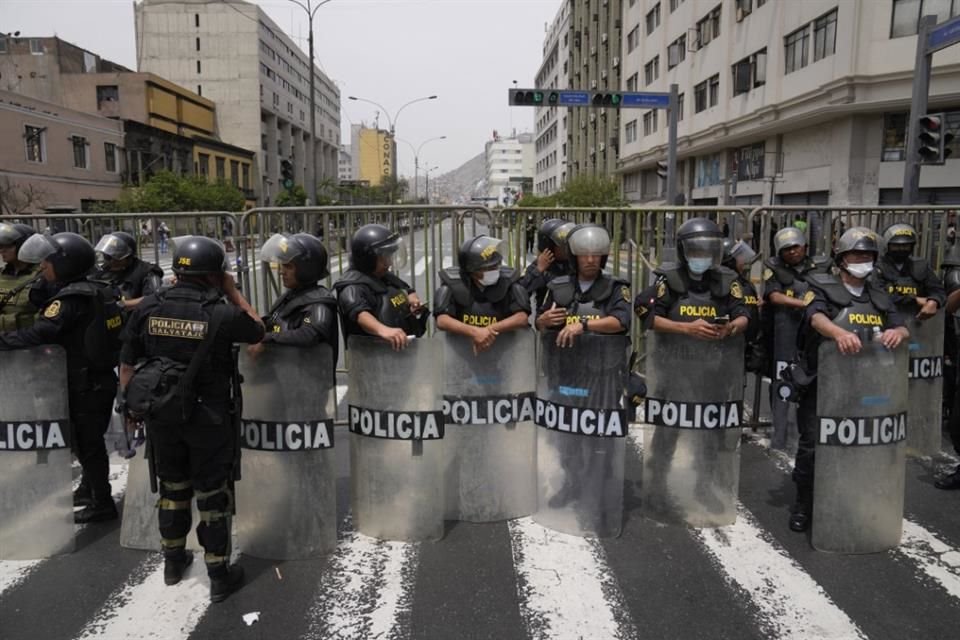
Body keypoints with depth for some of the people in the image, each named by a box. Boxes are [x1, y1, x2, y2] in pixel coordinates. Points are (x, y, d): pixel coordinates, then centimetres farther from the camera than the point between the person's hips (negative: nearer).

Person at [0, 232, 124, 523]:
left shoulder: (69, 300, -21)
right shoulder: (94, 292, 7)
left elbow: (41, 332, -31)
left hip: (83, 385, -9)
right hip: (101, 379, 9)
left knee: (86, 443, 4)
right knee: (89, 439, 23)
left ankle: (102, 503, 15)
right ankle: (90, 488, 40)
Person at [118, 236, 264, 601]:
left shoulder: (148, 307, -5)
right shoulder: (222, 313, -17)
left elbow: (127, 365, 2)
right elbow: (258, 331, 5)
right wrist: (232, 292, 5)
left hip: (161, 415, 4)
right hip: (208, 418, -4)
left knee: (172, 487, 22)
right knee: (212, 495, 9)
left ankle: (173, 562, 38)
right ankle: (219, 576, 19)